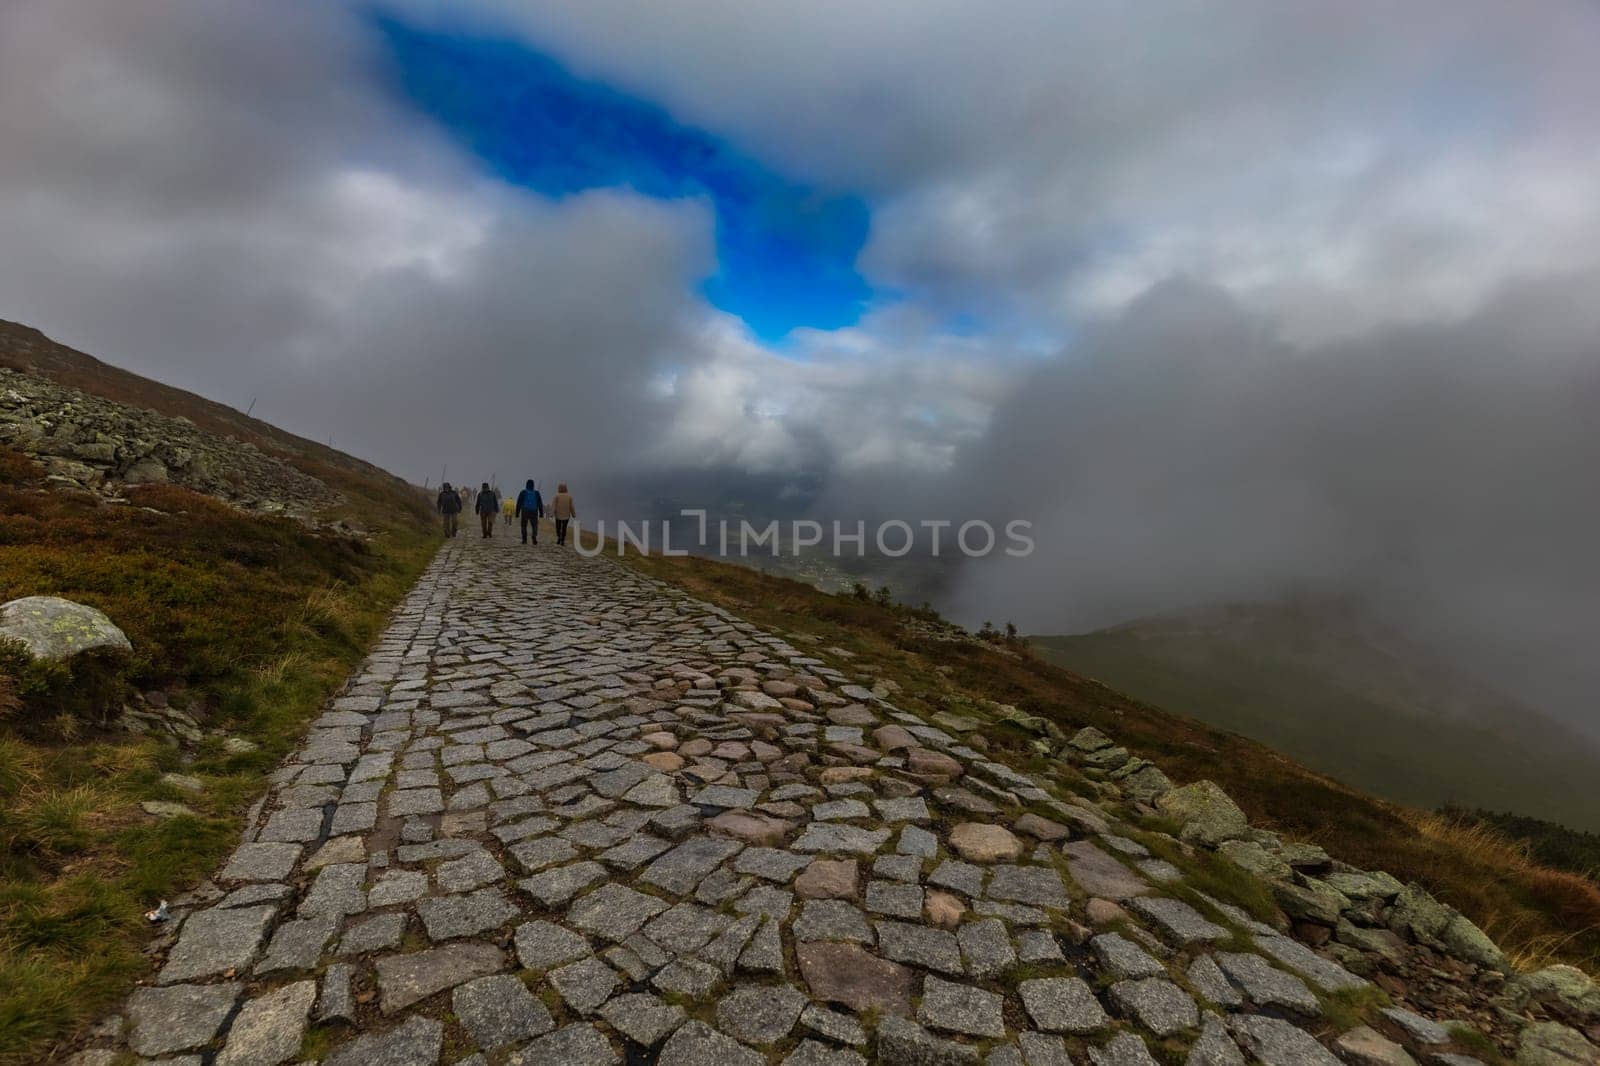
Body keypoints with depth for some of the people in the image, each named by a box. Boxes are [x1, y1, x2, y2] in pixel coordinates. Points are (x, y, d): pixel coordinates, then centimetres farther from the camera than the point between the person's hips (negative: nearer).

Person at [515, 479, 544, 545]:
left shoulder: (523, 492, -2)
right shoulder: (536, 493, 2)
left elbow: (518, 503, -3)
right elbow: (540, 504, 3)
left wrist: (517, 513, 1)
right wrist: (541, 513, 8)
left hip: (524, 512, 0)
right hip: (534, 512, 1)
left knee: (524, 526, 12)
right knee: (535, 526, 9)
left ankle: (524, 540, 6)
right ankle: (534, 539, -8)